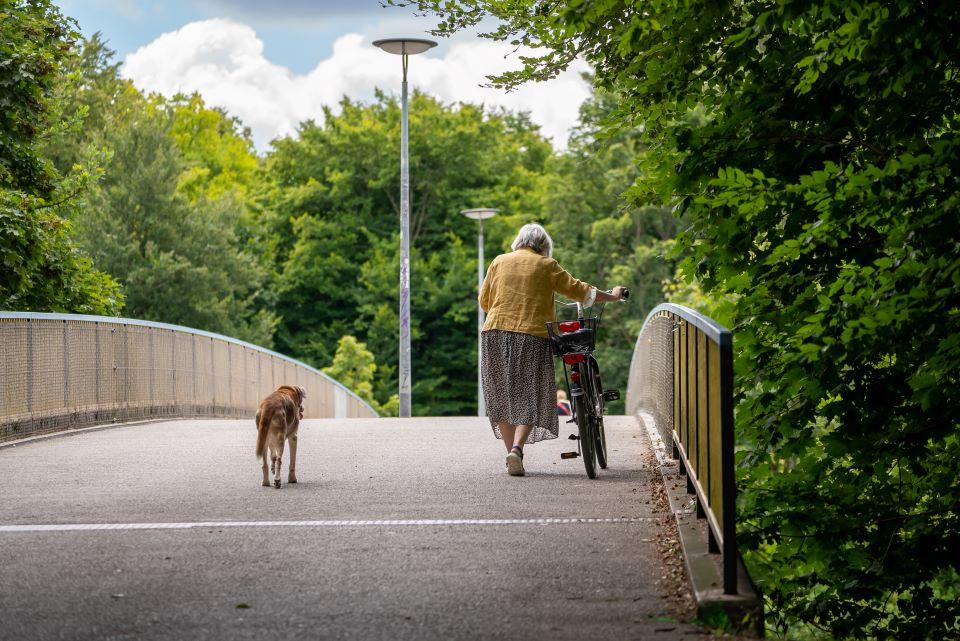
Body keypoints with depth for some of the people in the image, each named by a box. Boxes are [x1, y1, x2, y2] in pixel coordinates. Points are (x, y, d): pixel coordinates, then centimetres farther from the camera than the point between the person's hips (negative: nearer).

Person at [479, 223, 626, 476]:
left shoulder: (499, 261, 13)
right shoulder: (546, 265, 5)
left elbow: (484, 300, 18)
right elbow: (577, 290, 7)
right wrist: (612, 296, 20)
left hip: (495, 332, 3)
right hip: (532, 335, -3)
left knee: (501, 396, 14)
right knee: (529, 397, 0)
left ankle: (510, 452, 14)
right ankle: (517, 449, -19)